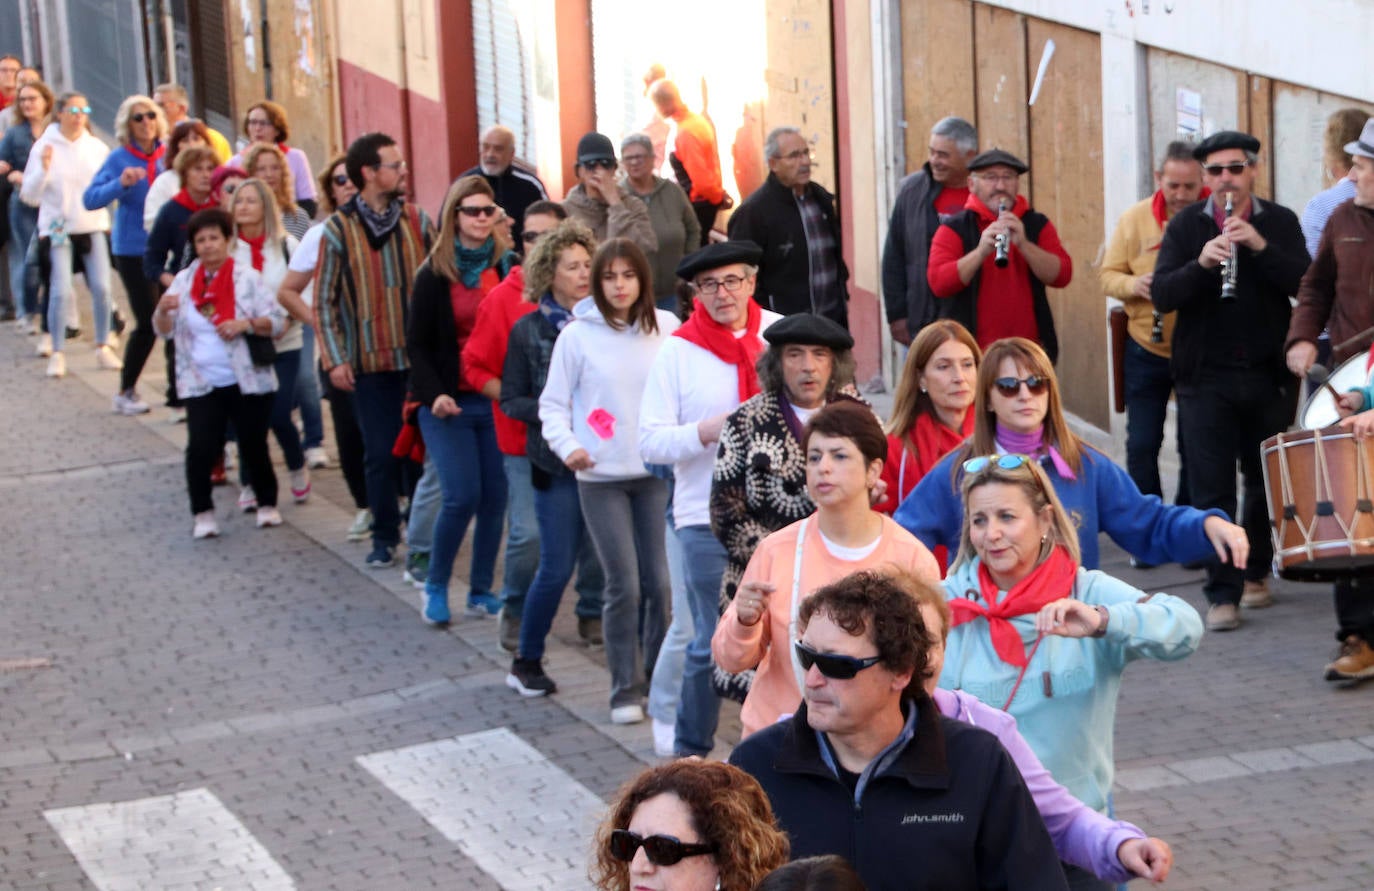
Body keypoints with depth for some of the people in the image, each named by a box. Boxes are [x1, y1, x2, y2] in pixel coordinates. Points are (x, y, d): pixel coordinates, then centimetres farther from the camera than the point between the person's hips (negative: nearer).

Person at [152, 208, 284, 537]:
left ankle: (267, 504, 25)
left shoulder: (247, 278, 0)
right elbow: (165, 330, 5)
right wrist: (163, 310, -17)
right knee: (201, 448, -12)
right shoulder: (184, 280, 7)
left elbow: (276, 322, -3)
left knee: (253, 446, 4)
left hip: (247, 382, -1)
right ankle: (203, 513, 0)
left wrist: (246, 324, -21)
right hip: (201, 385, 1)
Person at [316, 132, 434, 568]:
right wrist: (334, 359, -7)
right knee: (381, 454, 3)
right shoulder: (339, 230, -4)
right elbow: (324, 301, -1)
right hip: (372, 363, -2)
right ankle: (385, 535, 17)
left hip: (423, 357, 2)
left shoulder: (418, 220, 3)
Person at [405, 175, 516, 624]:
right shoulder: (434, 274, 0)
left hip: (497, 398, 2)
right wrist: (433, 393, -12)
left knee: (495, 497, 2)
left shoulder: (508, 267, 2)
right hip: (449, 402, -2)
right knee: (462, 496, -8)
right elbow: (417, 342, 2)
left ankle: (482, 592, 16)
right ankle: (435, 587, 12)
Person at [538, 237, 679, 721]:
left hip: (657, 473, 2)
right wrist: (568, 446, -14)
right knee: (624, 585, -4)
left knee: (660, 581, 0)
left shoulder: (666, 328, 0)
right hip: (602, 478, -2)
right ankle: (626, 690, 9)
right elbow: (552, 405, 2)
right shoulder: (578, 336, -3)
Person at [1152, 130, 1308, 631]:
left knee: (1268, 483, 11)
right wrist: (1202, 262, -24)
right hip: (1205, 378, -1)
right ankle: (1223, 594, -2)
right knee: (1211, 490, -4)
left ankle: (1255, 573, 30)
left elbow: (1304, 283, -10)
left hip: (1268, 376, 1)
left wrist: (1259, 246, -23)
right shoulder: (1186, 226, 3)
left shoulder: (1279, 223, 4)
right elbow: (1162, 296, -7)